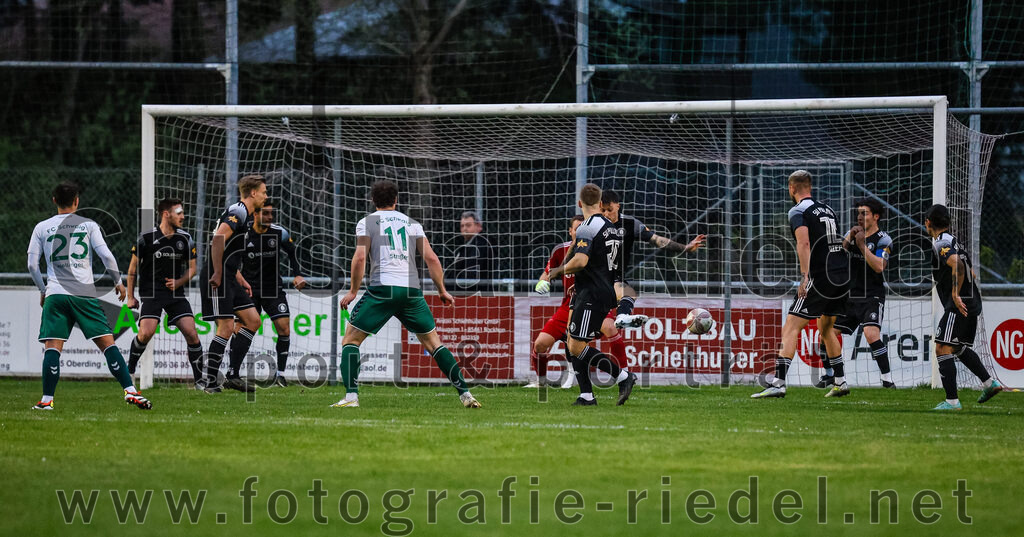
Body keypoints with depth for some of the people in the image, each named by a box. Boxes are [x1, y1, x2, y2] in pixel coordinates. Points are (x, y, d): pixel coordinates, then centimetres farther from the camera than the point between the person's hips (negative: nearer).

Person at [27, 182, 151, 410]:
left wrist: (43, 289, 21)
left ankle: (47, 400, -13)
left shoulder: (42, 228, 9)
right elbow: (107, 256, 0)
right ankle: (130, 391, -6)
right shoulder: (88, 225, 6)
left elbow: (32, 265, 7)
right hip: (85, 293, 0)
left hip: (55, 294, 0)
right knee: (107, 343, 1)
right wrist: (118, 282, 15)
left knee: (52, 347, -3)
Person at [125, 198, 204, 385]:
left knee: (191, 333, -10)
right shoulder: (146, 238, -5)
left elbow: (192, 268, 14)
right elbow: (133, 268, 4)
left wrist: (179, 282, -6)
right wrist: (130, 297, 3)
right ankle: (129, 371, 5)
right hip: (151, 292, -3)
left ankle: (199, 379, 1)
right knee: (146, 333, -19)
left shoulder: (185, 239, 4)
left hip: (176, 292, 3)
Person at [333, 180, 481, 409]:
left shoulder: (367, 222, 8)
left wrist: (353, 291, 2)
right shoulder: (411, 223, 16)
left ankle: (351, 396, -9)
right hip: (412, 289, 3)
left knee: (350, 339, 7)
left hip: (382, 287, -3)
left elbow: (360, 258, -5)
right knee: (433, 342, 14)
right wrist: (442, 290, 17)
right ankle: (465, 394, 8)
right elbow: (431, 258, 9)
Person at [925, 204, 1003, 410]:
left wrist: (955, 295, -28)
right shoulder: (953, 241, 19)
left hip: (959, 306, -10)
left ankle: (952, 401, -13)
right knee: (960, 348, 24)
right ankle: (989, 382, 19)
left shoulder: (941, 244, -11)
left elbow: (957, 264, -30)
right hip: (972, 304, 10)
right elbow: (972, 273, 25)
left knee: (943, 349, -9)